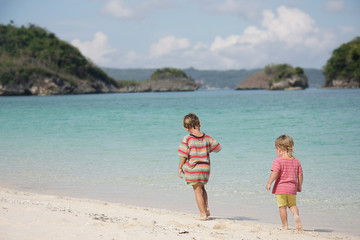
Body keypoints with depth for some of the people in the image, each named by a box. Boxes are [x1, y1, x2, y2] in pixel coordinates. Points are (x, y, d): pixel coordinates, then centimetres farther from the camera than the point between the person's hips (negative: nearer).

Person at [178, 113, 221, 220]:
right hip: (205, 167, 4)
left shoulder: (187, 139, -15)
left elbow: (183, 155, -14)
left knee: (197, 190, 4)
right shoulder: (207, 138, -3)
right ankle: (206, 208, 11)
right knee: (202, 188, 24)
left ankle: (203, 214, 3)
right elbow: (218, 148, 7)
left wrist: (180, 168, -2)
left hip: (193, 168, -4)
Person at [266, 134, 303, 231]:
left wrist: (269, 183, -13)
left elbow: (275, 173, -19)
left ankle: (285, 225, 4)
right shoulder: (296, 161, 6)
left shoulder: (278, 160, -9)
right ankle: (296, 216, -9)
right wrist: (299, 186, 18)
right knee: (292, 205, 19)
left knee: (282, 207, 3)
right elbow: (300, 175, 7)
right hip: (292, 188, 4)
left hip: (280, 188, -4)